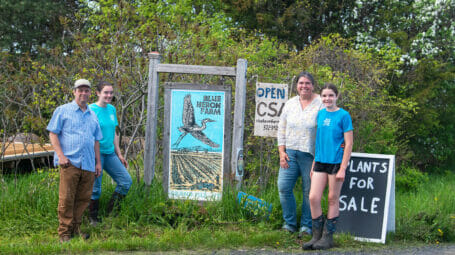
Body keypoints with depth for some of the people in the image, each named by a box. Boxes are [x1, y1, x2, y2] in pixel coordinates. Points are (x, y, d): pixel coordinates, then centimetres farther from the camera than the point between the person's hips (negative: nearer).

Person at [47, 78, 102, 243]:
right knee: (66, 199, -7)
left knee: (83, 199, 5)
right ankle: (65, 233, 0)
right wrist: (61, 155, -10)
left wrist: (98, 162, 18)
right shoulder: (62, 111, 7)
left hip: (88, 165, 5)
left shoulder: (92, 116, 22)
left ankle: (76, 229, 15)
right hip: (70, 162, -5)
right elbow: (53, 134, 1)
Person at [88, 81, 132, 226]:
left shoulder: (112, 109, 11)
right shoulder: (92, 110, -10)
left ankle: (110, 212, 15)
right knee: (95, 188, -1)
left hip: (110, 153, 7)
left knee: (126, 181, 4)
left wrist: (119, 154, 17)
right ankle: (93, 219, 14)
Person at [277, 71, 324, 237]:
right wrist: (281, 152, 5)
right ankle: (290, 223, 12)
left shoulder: (321, 105, -3)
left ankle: (306, 225, 14)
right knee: (284, 187, -2)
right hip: (290, 152, 4)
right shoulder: (290, 104, 10)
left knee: (309, 191, 1)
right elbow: (282, 129, 13)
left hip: (310, 154, -4)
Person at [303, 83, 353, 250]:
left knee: (333, 199, 3)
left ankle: (328, 237, 11)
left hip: (336, 162, -5)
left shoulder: (343, 116, -6)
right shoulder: (320, 114, 10)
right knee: (313, 198, -2)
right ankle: (317, 236, 10)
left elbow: (349, 143, -8)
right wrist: (313, 165, 16)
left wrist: (343, 168, -12)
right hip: (320, 162, 5)